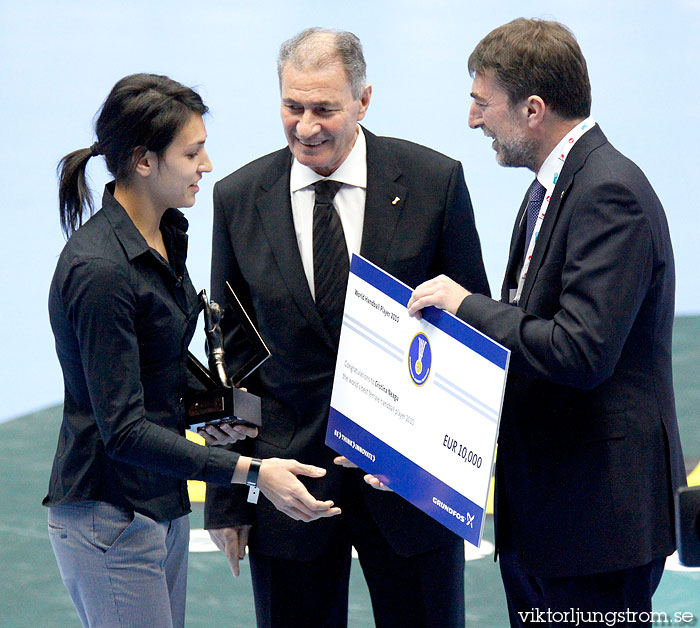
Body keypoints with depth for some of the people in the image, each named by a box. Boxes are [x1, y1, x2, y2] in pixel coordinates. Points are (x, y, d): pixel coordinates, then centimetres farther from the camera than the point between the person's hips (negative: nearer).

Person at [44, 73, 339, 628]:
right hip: (109, 514, -9)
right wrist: (250, 472, -30)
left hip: (163, 502, 9)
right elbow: (122, 430, -25)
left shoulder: (168, 234, 6)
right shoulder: (99, 269, -23)